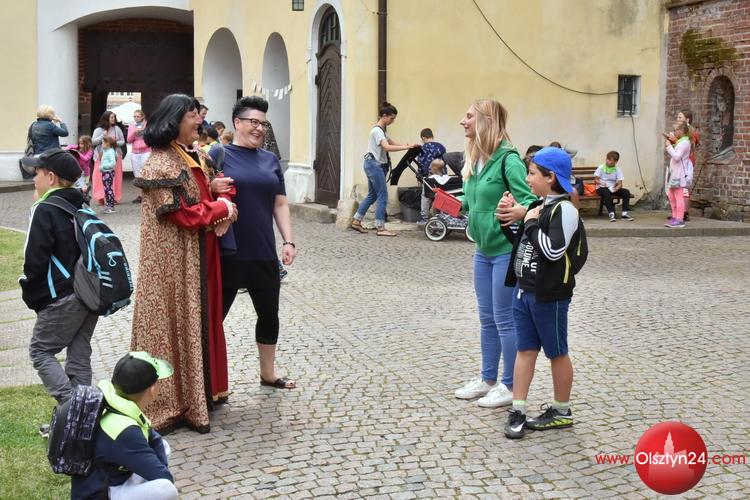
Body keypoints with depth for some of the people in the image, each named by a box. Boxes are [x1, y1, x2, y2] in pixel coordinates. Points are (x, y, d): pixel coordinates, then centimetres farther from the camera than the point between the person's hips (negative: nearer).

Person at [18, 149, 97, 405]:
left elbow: (35, 260, -15)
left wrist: (30, 291, -1)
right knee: (79, 353, 12)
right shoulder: (80, 207, 11)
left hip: (62, 298, -7)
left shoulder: (44, 210, -12)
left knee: (40, 351, 3)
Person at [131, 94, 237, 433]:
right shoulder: (161, 163, -18)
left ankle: (201, 390, 28)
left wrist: (213, 189, -2)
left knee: (199, 318, 16)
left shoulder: (195, 156, 11)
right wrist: (220, 208, -10)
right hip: (174, 259, -9)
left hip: (200, 254, 9)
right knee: (176, 322, -2)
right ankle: (173, 403, 7)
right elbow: (180, 213, -22)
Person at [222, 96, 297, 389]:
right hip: (227, 254, -5)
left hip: (264, 254, 6)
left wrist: (289, 241, 5)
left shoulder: (270, 160, 11)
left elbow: (280, 204, 12)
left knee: (269, 313, 15)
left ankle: (268, 373, 33)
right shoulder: (219, 155, -5)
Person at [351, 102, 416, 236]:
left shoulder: (382, 130, 16)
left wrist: (407, 145, 3)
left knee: (372, 195, 15)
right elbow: (387, 147, -30)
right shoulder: (377, 130, -17)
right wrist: (406, 147, -31)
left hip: (376, 165, 10)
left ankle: (356, 221, 21)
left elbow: (391, 143, 18)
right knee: (383, 196, -9)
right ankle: (380, 228, -7)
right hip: (374, 165, -10)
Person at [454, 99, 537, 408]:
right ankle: (488, 379, 29)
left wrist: (520, 212, -42)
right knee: (486, 319, 17)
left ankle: (510, 386, 13)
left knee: (505, 319, 1)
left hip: (506, 250, -8)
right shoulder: (474, 160, 7)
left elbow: (529, 198, -23)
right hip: (483, 250, 8)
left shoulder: (508, 159, -18)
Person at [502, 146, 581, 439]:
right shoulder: (539, 207, 12)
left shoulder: (564, 209, -16)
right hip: (523, 290, 8)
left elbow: (554, 250, -25)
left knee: (557, 352, 6)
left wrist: (531, 224, -17)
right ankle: (518, 411, 12)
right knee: (525, 350, 8)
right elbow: (522, 243, 18)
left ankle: (562, 412, 19)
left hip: (549, 295, -8)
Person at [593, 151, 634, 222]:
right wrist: (600, 183, -26)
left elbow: (620, 184, -5)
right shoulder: (601, 168, -2)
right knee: (607, 192, -39)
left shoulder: (618, 170, 3)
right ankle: (611, 214, -40)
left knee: (626, 192, -19)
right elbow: (596, 180, -3)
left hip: (612, 188, 3)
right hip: (602, 188, -3)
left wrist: (616, 189, -27)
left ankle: (624, 214, -19)